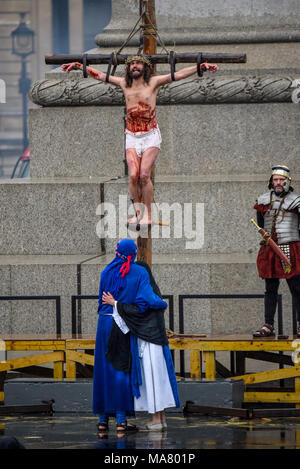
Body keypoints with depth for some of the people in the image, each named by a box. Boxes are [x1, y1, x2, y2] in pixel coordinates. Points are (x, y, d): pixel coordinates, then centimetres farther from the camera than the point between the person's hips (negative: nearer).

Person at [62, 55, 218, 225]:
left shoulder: (153, 82, -2)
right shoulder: (124, 83, 7)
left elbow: (178, 75, -9)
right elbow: (99, 75, 14)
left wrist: (200, 67, -19)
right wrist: (78, 66, 15)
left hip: (151, 135, -3)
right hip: (132, 136, 3)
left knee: (144, 175, -14)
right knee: (134, 176, -10)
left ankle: (148, 215, -7)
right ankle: (138, 213, 1)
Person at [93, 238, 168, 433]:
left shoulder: (107, 271, 5)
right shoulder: (140, 272, -5)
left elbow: (102, 299, 9)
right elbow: (147, 298, -15)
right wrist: (163, 303, 3)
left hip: (104, 322, 3)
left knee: (104, 369, 8)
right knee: (122, 371, 0)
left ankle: (103, 419, 10)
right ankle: (121, 419, -4)